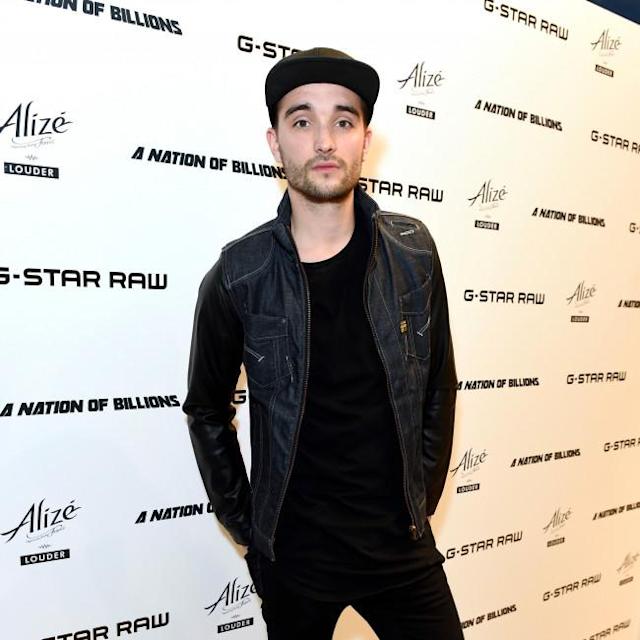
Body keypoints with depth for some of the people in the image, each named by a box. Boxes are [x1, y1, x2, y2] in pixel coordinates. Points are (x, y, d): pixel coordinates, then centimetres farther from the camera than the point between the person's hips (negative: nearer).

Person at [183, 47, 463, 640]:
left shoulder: (413, 252, -7)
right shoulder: (238, 276, -12)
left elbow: (439, 386, 2)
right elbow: (208, 411, 0)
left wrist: (423, 501, 3)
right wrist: (249, 529, 2)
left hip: (402, 544, 2)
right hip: (294, 552, -1)